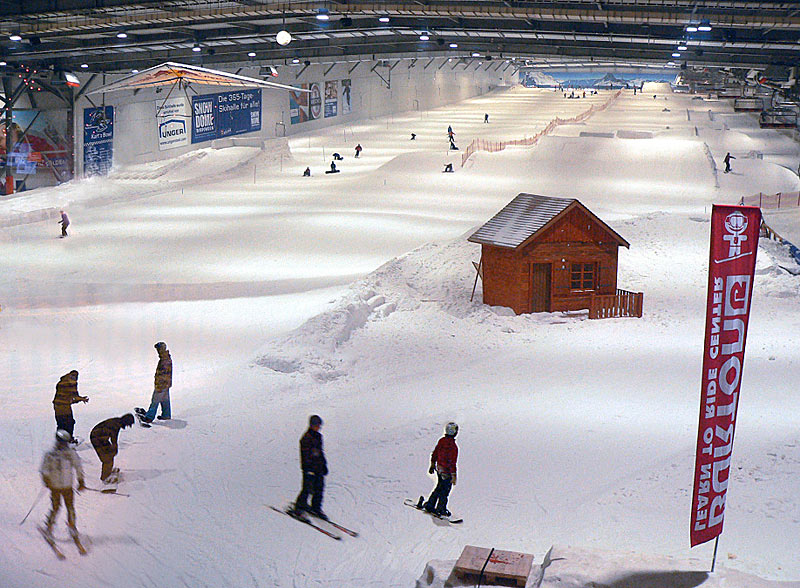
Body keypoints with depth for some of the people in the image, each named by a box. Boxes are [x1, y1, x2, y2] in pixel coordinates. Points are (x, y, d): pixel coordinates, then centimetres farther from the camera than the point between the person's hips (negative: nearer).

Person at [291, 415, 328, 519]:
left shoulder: (318, 436, 13)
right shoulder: (306, 438, -12)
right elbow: (305, 455, -16)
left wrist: (324, 465, 24)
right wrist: (308, 469, -20)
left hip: (319, 468, 8)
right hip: (309, 467, -8)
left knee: (319, 488, 8)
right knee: (307, 488, -6)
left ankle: (316, 508, 20)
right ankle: (299, 506, 10)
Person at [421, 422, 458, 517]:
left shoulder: (441, 441, 0)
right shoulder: (453, 446, -24)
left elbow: (434, 453, 11)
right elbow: (452, 463, -23)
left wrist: (432, 465, 23)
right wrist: (453, 475, -16)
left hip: (439, 468, 8)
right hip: (446, 472, -8)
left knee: (439, 487, 22)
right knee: (445, 490, 7)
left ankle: (430, 505, 27)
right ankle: (441, 509, 17)